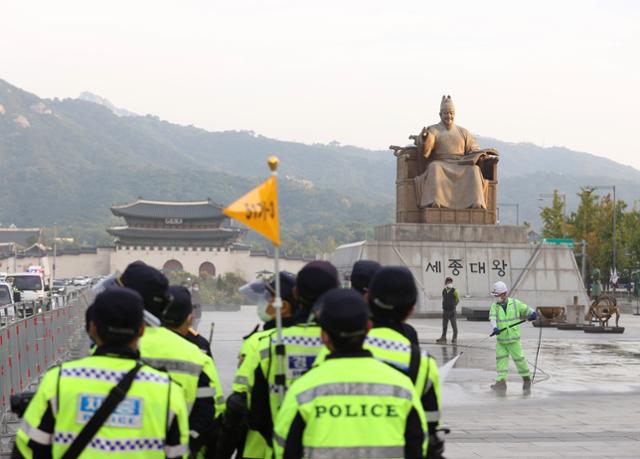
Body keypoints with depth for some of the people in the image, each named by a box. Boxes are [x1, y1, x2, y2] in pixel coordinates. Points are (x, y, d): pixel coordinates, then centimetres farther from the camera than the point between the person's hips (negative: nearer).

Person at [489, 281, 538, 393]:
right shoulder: (494, 306, 1)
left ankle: (527, 379, 19)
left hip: (513, 338, -2)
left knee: (519, 359, 1)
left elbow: (526, 309, 2)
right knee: (501, 359, -2)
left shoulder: (515, 303, -1)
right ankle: (501, 381, 0)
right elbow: (492, 318, -14)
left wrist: (532, 313, -20)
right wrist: (495, 328, -32)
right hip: (500, 339, 2)